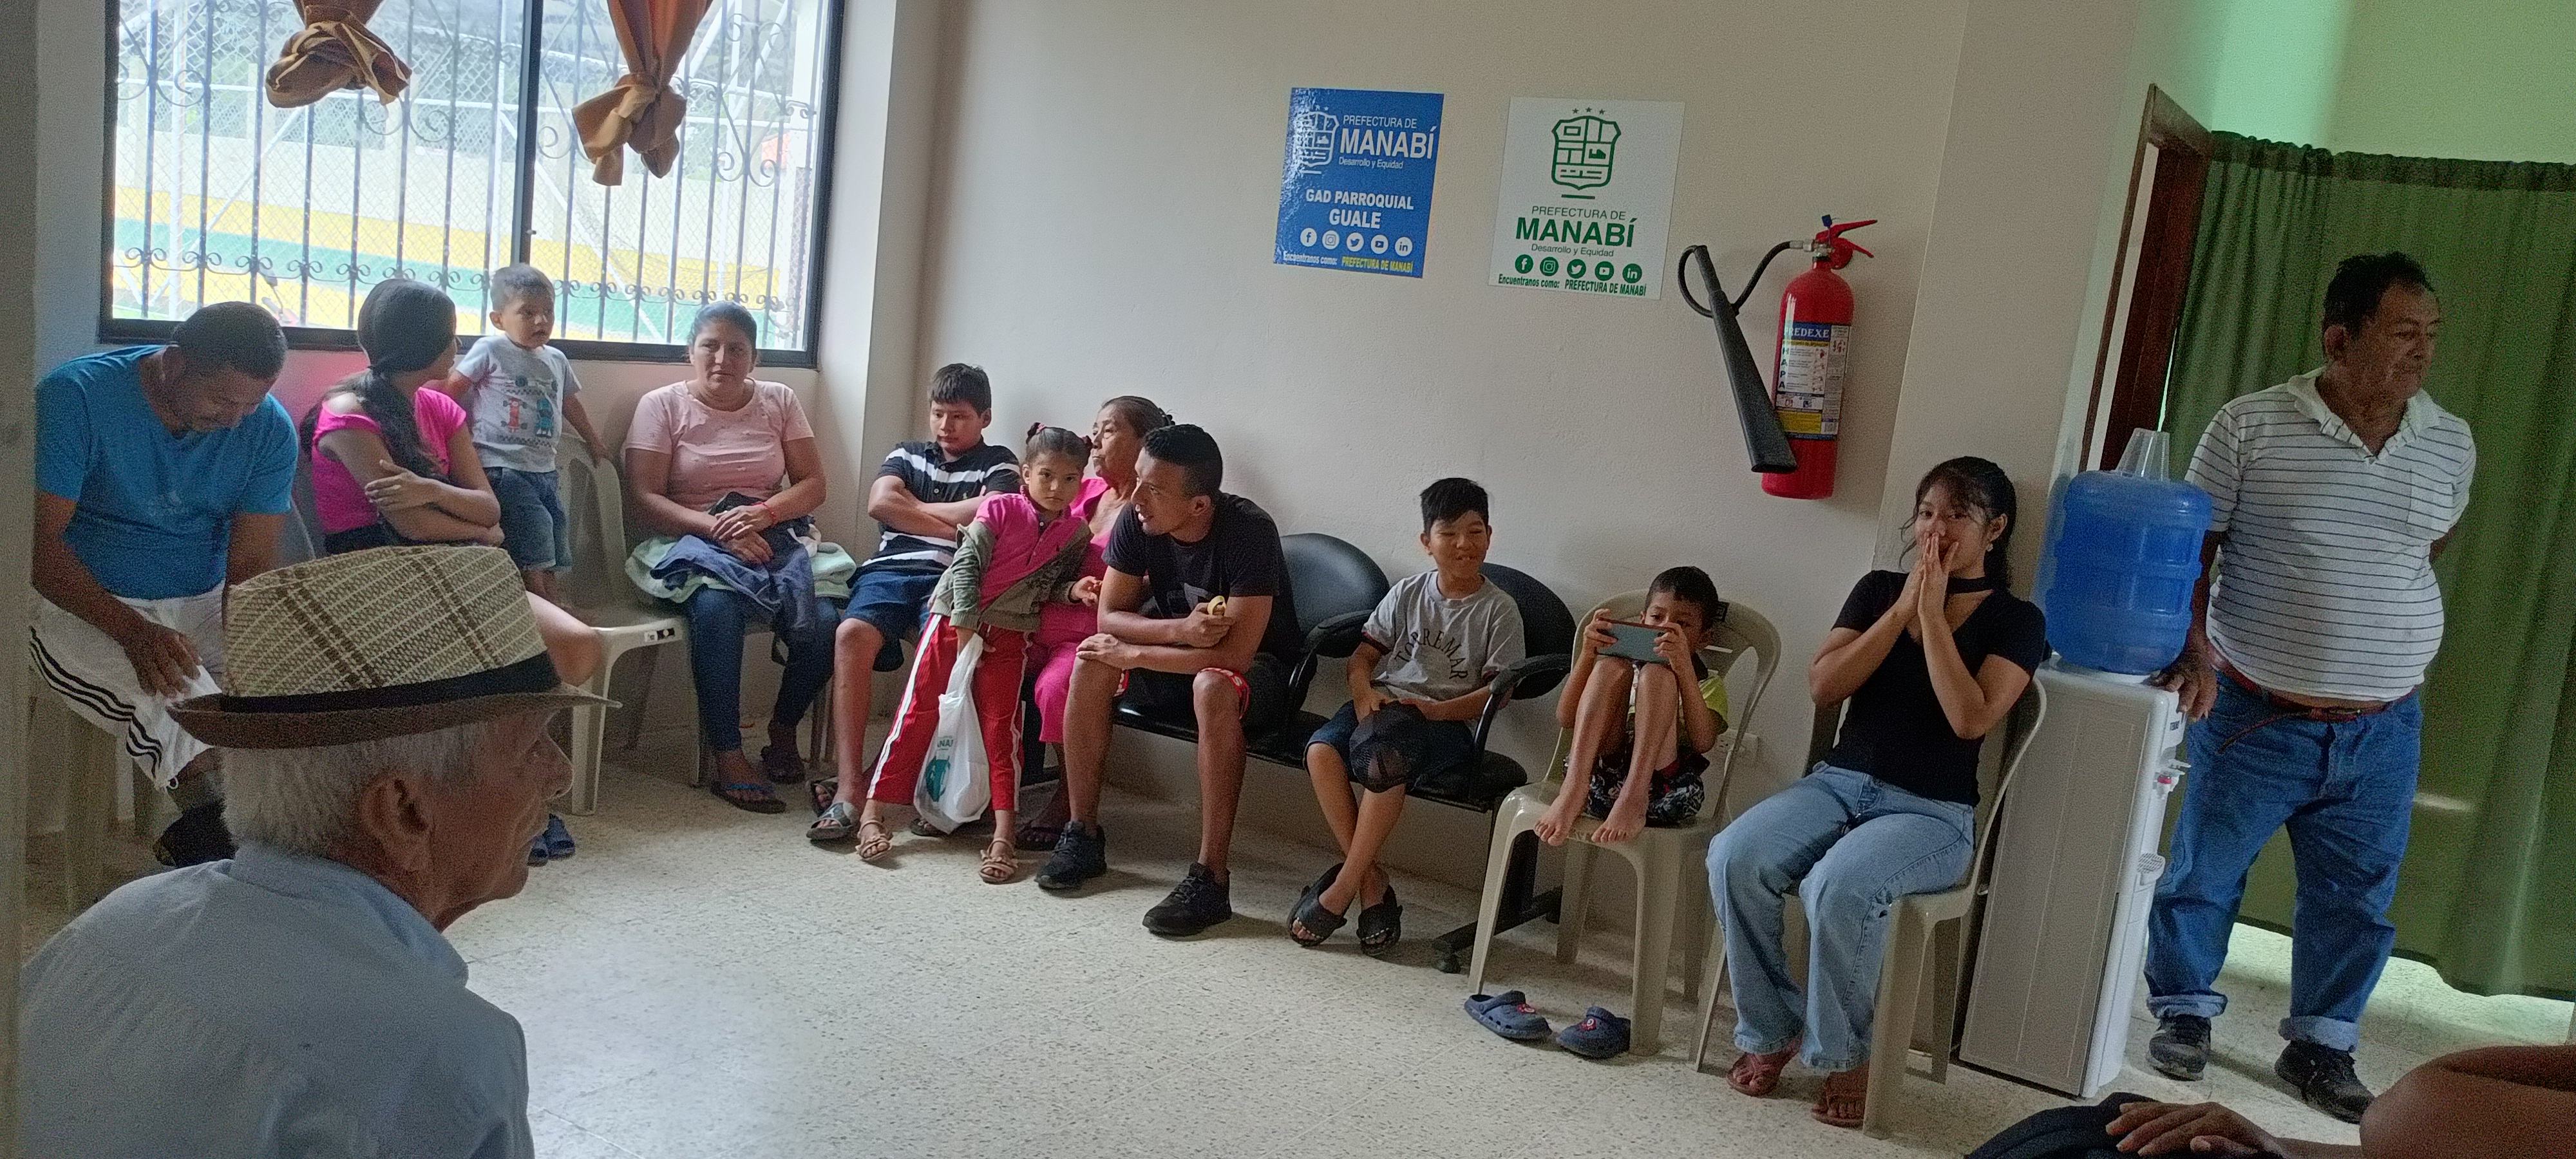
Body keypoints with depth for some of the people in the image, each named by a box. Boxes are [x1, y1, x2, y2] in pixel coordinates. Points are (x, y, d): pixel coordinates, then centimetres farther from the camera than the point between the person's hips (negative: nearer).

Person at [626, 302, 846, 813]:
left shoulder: (779, 402, 12)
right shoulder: (661, 405, 4)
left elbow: (813, 484, 7)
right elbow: (646, 499, -4)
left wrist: (762, 513, -14)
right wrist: (717, 529, -20)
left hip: (777, 538, 3)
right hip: (694, 542, -2)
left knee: (825, 620, -27)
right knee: (717, 606, -38)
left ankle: (783, 729, 2)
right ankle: (728, 759, -28)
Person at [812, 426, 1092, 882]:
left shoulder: (1075, 535, 4)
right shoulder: (1000, 509, -6)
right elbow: (967, 567, -9)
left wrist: (1075, 590, -9)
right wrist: (967, 631, -14)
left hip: (1009, 636, 2)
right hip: (954, 621, -2)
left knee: (1001, 729, -2)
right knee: (916, 716, -2)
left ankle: (1002, 836, -3)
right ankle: (872, 816, 1)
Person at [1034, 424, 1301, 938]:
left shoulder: (1249, 530, -30)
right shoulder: (1136, 521, -13)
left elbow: (1236, 651, -34)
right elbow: (1109, 617, -9)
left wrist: (1134, 653, -25)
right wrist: (1179, 630, -28)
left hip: (1256, 671, -5)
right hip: (1177, 658, 5)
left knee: (1213, 687, -38)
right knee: (1092, 659, -21)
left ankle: (1209, 879, -32)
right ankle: (1083, 834, -9)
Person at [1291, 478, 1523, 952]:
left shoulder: (1498, 609, 4)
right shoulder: (1408, 593, 14)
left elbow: (1498, 688, -2)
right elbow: (1362, 654, 15)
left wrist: (1436, 709, -15)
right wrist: (1364, 692, -7)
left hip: (1448, 719, -4)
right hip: (1382, 703, 4)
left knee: (1378, 753, -37)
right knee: (1321, 750, -29)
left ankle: (1342, 888, -22)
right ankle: (1371, 881, -18)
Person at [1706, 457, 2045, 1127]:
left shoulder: (2015, 620, 1)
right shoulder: (1879, 589, 12)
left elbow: (1971, 719, -15)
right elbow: (1822, 687, -1)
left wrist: (1933, 612, -12)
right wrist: (1901, 610, -6)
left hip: (1933, 811, -4)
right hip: (1841, 781, 4)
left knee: (1840, 887, -35)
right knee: (1733, 857, -26)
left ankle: (1845, 1055, -11)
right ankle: (1770, 1031, -7)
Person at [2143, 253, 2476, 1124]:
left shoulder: (2451, 446, 1)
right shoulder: (2250, 427, -11)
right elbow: (2191, 548, -7)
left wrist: (2385, 623, 17)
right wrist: (2193, 646, -17)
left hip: (2383, 730, 4)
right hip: (2255, 714, -3)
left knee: (2356, 899, 12)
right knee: (2203, 873, 8)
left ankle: (2320, 1045, 29)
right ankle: (2183, 1011, 29)